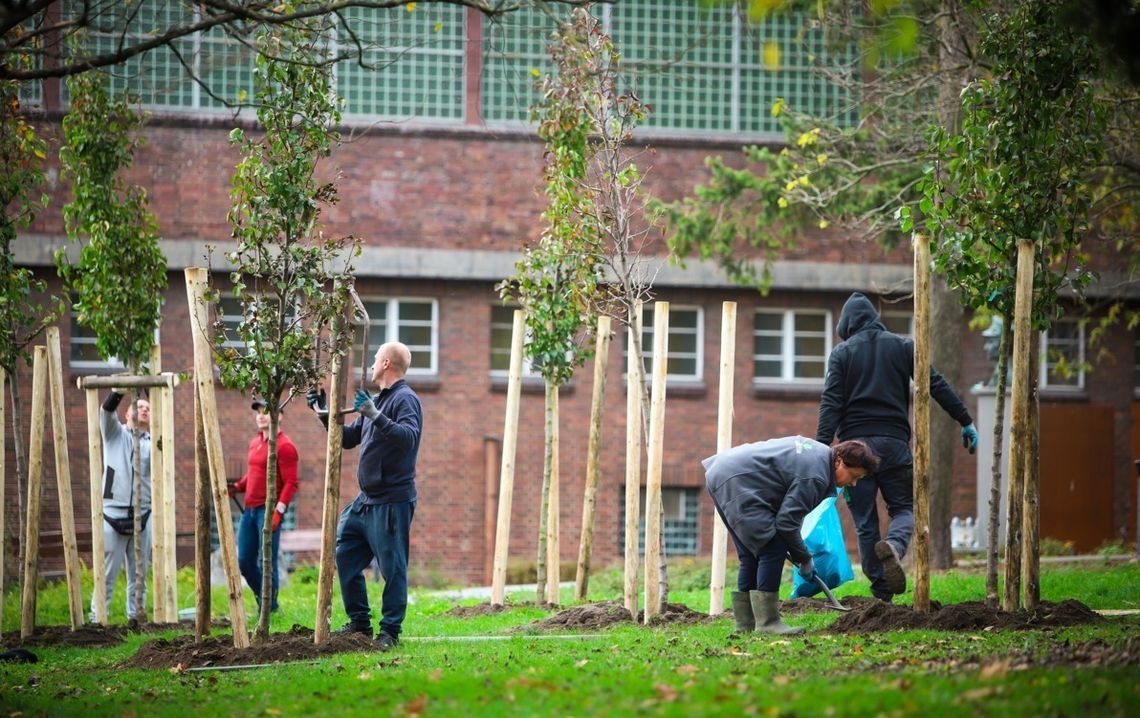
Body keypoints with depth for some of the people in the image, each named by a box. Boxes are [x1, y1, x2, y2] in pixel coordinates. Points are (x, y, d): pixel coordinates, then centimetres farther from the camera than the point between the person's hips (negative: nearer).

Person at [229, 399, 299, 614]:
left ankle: (269, 609, 3)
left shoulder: (284, 446, -9)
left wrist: (278, 511, -21)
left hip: (269, 509, -8)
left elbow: (290, 483, -13)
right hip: (250, 508, 8)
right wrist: (237, 487, 9)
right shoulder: (254, 443, 16)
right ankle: (263, 599, 24)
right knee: (245, 562, 8)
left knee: (267, 562, -5)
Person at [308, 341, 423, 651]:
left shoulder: (405, 399, -10)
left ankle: (390, 631, 0)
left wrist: (376, 416, -33)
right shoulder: (375, 401, 17)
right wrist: (323, 414, 19)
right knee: (345, 556, 10)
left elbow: (409, 437, -28)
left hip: (392, 501, -10)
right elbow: (348, 438, 27)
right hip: (366, 499, 10)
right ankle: (360, 623, 18)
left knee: (392, 567, -5)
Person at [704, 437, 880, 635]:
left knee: (751, 555, 15)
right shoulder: (815, 475, -18)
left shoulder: (819, 451, 13)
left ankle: (745, 623, 17)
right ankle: (767, 622, -12)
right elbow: (787, 521, -17)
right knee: (773, 550, -12)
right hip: (736, 483, -11)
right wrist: (804, 559, -2)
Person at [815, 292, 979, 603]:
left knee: (865, 522, 5)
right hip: (894, 443, 1)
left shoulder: (842, 353, 5)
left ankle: (882, 593, 1)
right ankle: (894, 545, -25)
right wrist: (966, 422, 9)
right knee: (904, 508, 10)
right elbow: (937, 385, 5)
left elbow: (831, 404, -4)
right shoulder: (901, 346, 10)